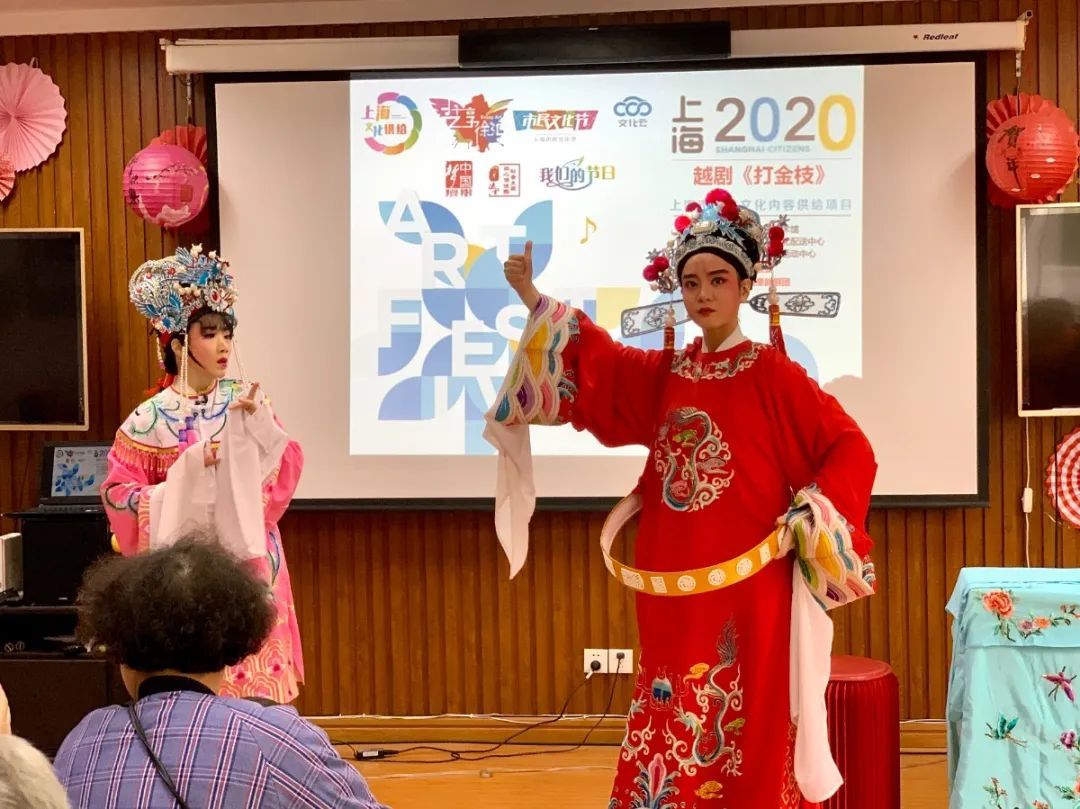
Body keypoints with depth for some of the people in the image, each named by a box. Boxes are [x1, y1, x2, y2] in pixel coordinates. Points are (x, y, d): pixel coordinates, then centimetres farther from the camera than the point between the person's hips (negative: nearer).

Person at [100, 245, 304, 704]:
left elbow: (287, 470, 1)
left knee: (258, 675, 3)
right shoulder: (152, 418, -6)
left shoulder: (245, 399, 3)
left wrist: (260, 424, -15)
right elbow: (117, 492, -7)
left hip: (249, 565, 3)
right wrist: (189, 471, -17)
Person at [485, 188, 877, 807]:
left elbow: (850, 451, -3)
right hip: (673, 585, 4)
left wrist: (804, 526, -11)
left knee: (743, 733, 1)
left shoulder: (772, 374, -3)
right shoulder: (663, 374, 10)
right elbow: (588, 357, 4)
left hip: (748, 586, -4)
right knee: (671, 733, 9)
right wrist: (531, 297, -6)